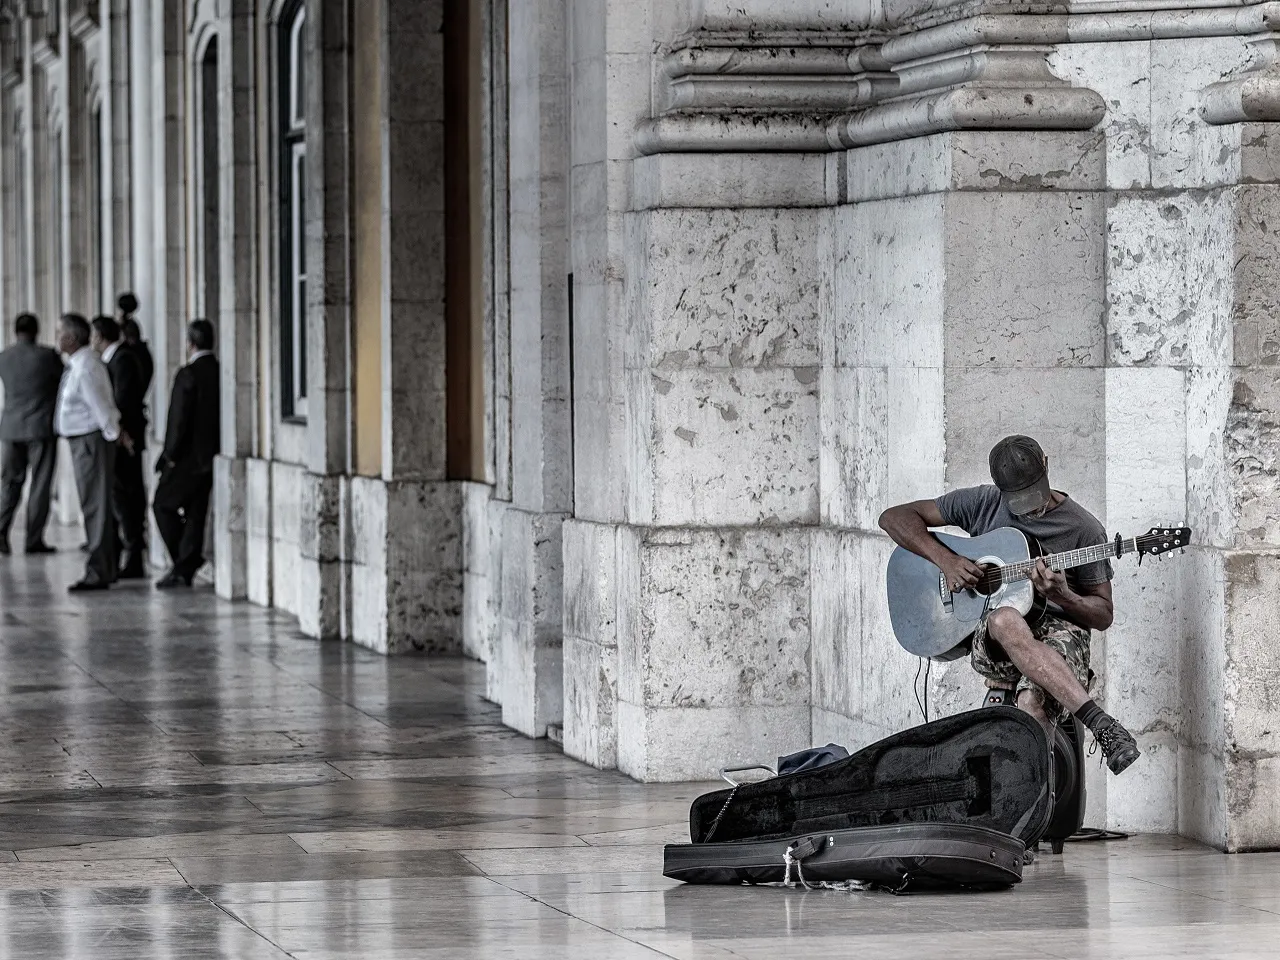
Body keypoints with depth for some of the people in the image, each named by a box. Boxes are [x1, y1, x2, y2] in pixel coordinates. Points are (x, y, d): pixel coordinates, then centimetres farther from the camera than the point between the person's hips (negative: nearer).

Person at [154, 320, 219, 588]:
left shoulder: (188, 375, -16)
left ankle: (182, 564, -2)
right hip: (213, 454, 7)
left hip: (189, 456, -7)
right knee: (196, 511, 11)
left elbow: (179, 418, -17)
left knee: (164, 505, 5)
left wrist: (171, 454, -8)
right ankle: (186, 568, 10)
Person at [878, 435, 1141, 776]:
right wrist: (945, 560, -7)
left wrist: (1062, 596, -14)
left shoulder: (1084, 529, 5)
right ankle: (1102, 724, -45)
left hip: (1059, 631, -1)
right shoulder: (982, 504, 9)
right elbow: (894, 517, 9)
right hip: (989, 642, 1)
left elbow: (1104, 615, 9)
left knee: (1032, 702, -39)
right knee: (1007, 622, -40)